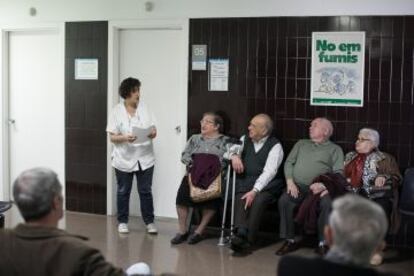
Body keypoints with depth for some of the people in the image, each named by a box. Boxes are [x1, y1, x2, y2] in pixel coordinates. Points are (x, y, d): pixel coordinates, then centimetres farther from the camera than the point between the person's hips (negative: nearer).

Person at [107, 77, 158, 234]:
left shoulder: (144, 108, 4)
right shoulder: (117, 111, -4)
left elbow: (153, 129, 5)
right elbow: (112, 137, -7)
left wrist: (153, 133, -18)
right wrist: (124, 138, -26)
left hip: (144, 158, 2)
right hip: (124, 159, -2)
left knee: (145, 191, 6)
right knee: (123, 192, 9)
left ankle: (149, 222, 16)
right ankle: (122, 222, 22)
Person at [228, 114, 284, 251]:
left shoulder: (275, 146, -1)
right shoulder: (245, 139, 17)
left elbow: (269, 172, -12)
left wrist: (255, 190, -24)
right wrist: (234, 155, -8)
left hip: (265, 184, -4)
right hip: (245, 182, 4)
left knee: (258, 200, -33)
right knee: (241, 197, -28)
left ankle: (247, 239, -35)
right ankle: (241, 233, -43)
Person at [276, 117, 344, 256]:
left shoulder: (335, 149, 15)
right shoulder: (301, 144, 26)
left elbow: (338, 172, 1)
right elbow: (289, 163, 16)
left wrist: (323, 185, -18)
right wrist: (290, 182, -3)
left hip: (321, 188, -2)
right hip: (298, 186, 3)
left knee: (328, 203, -34)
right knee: (284, 200, -28)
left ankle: (323, 243, -23)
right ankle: (290, 240, -16)